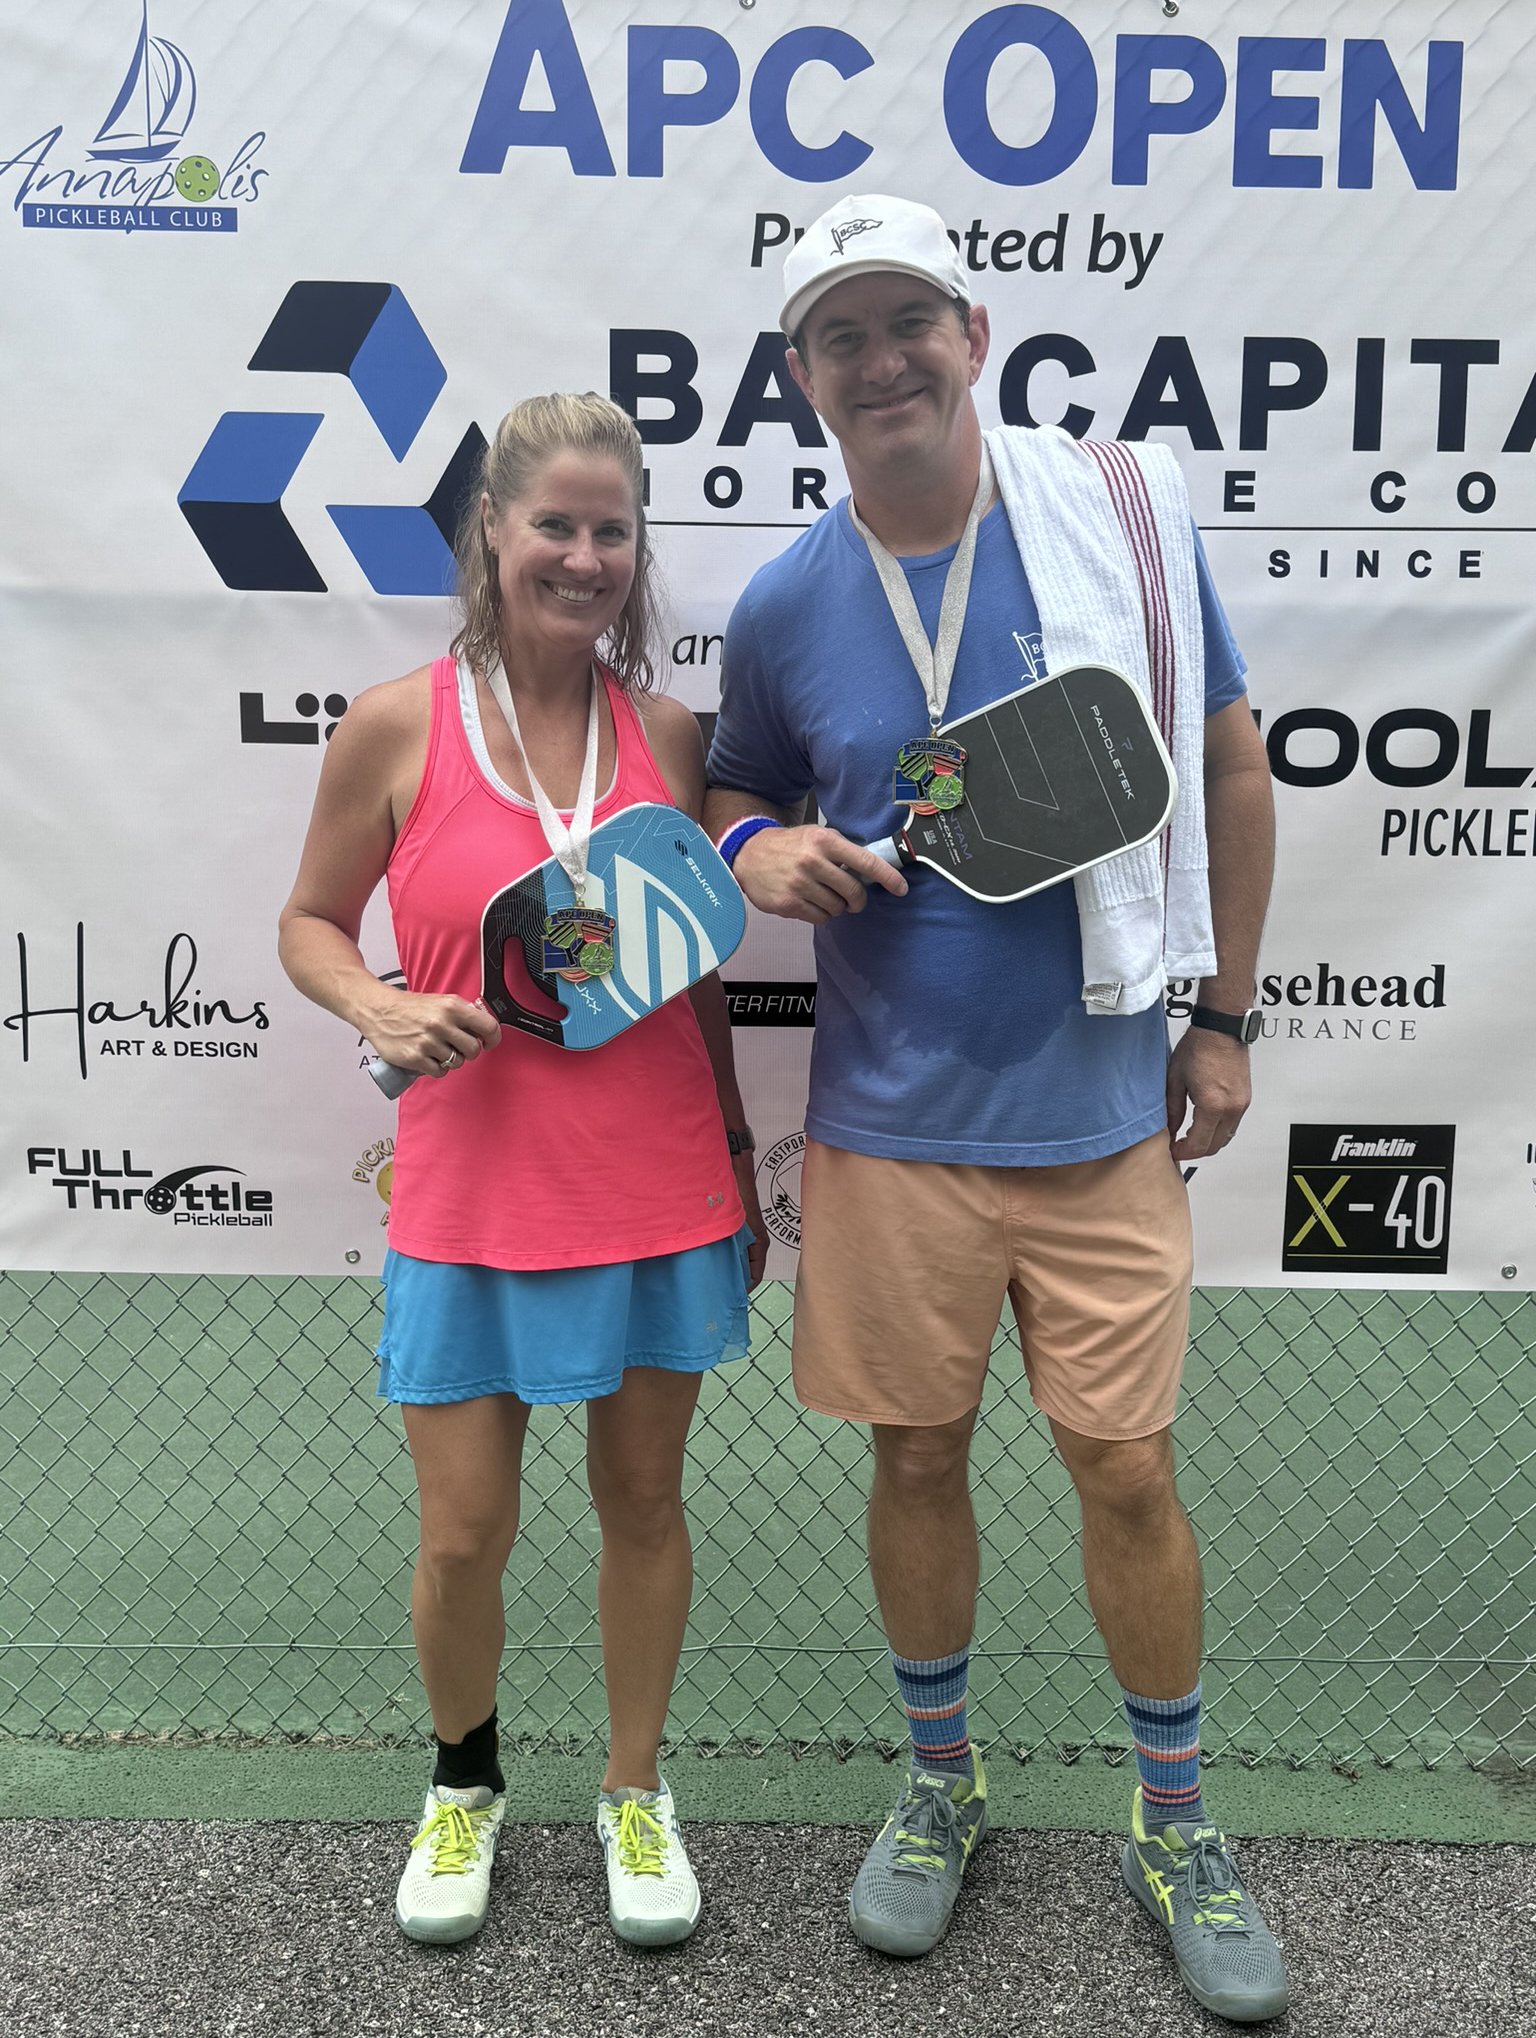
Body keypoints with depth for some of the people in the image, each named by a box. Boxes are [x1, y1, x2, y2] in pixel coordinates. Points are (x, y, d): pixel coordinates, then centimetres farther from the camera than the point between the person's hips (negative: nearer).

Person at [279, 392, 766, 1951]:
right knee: (464, 1534, 8)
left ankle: (636, 1790, 39)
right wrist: (377, 1008, -16)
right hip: (474, 1198, -2)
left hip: (659, 1193, 2)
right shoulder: (397, 727, -6)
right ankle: (465, 1780, 40)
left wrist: (741, 1163, 11)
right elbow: (308, 922, 5)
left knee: (643, 1498, 15)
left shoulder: (668, 733, 1)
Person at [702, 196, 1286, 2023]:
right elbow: (734, 786, 16)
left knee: (1127, 1466, 7)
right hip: (888, 1120, 1)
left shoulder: (1121, 520, -4)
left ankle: (1176, 1828, 32)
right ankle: (941, 1784, 38)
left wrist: (1224, 1018, 2)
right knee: (917, 1458, 12)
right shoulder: (781, 606, -1)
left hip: (1101, 1108, -1)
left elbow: (1227, 767, 4)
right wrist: (759, 850, -10)